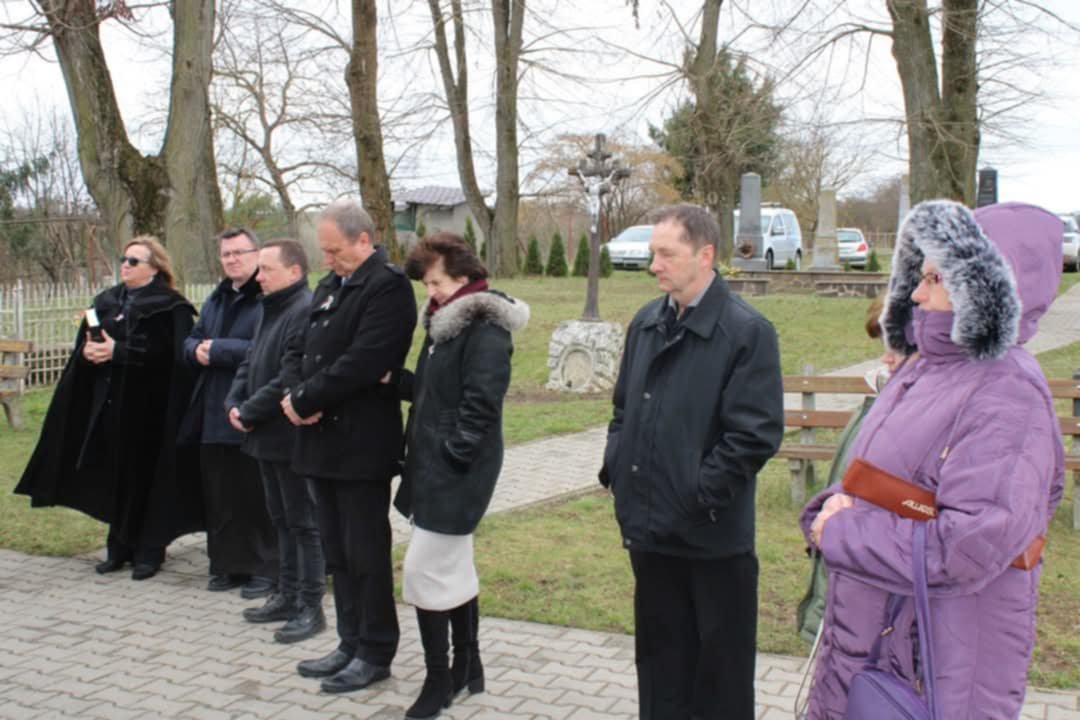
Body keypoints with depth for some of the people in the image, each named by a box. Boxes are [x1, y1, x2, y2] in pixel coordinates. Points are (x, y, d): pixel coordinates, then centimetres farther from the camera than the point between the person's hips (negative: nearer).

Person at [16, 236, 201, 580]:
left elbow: (167, 353, -17)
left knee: (145, 478, 1)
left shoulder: (170, 307, -6)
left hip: (148, 407, -5)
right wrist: (88, 351, -9)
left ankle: (148, 551, 13)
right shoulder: (106, 302, 13)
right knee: (116, 478, 9)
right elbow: (84, 347, 14)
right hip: (108, 405, 5)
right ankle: (120, 546, 22)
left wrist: (117, 351, -20)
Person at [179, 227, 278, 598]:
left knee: (256, 495, 1)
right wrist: (198, 350, -4)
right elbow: (191, 342, 20)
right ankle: (226, 564, 24)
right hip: (213, 416, 8)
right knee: (219, 495, 13)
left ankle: (265, 568, 12)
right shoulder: (216, 300, 19)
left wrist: (217, 350, -15)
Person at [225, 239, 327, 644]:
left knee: (303, 522, 0)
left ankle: (311, 607, 9)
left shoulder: (305, 311, -18)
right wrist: (234, 403, 1)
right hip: (268, 436, 10)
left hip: (292, 438, -10)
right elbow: (250, 364, 17)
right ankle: (288, 595, 29)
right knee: (281, 520, 17)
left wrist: (250, 412, -15)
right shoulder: (272, 310, 14)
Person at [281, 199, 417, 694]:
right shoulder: (329, 286, 16)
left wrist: (304, 401, -14)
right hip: (323, 440, 9)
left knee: (366, 553, 2)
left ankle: (375, 654, 16)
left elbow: (361, 363, -22)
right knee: (337, 553, 15)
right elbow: (297, 349, 15)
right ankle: (351, 644, 28)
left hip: (361, 444, -8)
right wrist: (296, 393, -5)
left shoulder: (388, 286, -12)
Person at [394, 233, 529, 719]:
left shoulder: (485, 329, -16)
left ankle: (439, 681, 8)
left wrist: (452, 454, -20)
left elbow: (481, 402, -22)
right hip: (433, 465, 10)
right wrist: (395, 379, 2)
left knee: (424, 571, -5)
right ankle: (467, 666, 28)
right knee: (453, 569, 16)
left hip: (456, 470, -9)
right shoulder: (445, 323, 14)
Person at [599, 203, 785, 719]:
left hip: (713, 534, -6)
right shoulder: (646, 323, 8)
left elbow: (756, 434, -18)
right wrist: (615, 470, 5)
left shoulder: (747, 331, -13)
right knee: (659, 661, 20)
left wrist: (701, 495, -18)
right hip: (650, 526, 6)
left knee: (720, 676, 10)